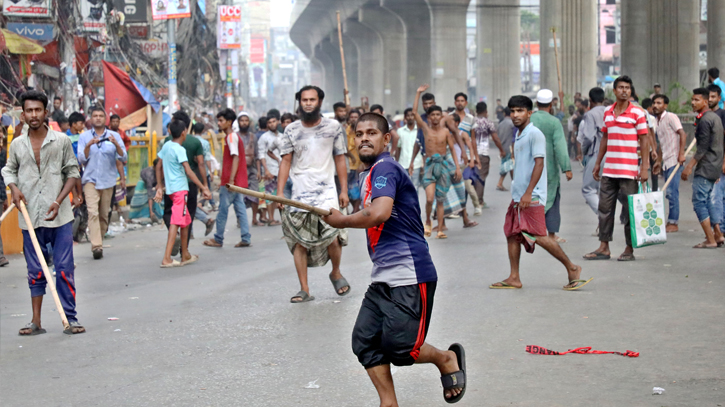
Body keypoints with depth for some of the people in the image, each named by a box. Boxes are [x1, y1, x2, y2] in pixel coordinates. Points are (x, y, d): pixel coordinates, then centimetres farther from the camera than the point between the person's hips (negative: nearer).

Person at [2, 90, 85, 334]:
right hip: (30, 218, 2)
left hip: (59, 216, -2)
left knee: (64, 268, -3)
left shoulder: (61, 140, 0)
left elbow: (72, 172, 4)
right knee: (35, 271, 8)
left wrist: (59, 200, -9)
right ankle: (36, 322, 14)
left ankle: (70, 319, 4)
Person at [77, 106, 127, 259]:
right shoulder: (84, 136, 6)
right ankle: (96, 246, -22)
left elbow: (124, 158, -1)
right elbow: (81, 159, -1)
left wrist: (116, 144, -18)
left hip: (108, 180, 2)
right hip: (90, 179, -2)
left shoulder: (114, 136, 7)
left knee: (104, 215, 6)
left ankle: (99, 243, 20)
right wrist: (88, 145, -16)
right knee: (93, 213, -16)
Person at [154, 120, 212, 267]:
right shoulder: (180, 150, -14)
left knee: (186, 221, 18)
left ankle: (185, 256, 23)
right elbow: (189, 171, -21)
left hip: (170, 188, 9)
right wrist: (203, 188, -22)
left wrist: (160, 186, 25)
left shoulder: (166, 146, 10)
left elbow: (159, 167, 17)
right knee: (176, 222, -9)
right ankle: (166, 259, -15)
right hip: (180, 188, -9)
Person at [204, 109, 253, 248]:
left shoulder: (231, 137, -12)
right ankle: (246, 239, 5)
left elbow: (235, 158, -21)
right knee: (240, 208, 7)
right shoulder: (233, 136, 18)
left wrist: (231, 180, -25)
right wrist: (223, 181, 26)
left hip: (231, 181, -9)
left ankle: (218, 239, 7)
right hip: (239, 181, 9)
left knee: (223, 209, -1)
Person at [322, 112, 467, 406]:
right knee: (364, 341, 1)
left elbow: (379, 214, -27)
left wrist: (340, 220, -12)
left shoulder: (385, 168, -12)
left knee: (398, 348, -10)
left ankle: (447, 359, 18)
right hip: (383, 277, 10)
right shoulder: (370, 172, 19)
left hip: (410, 276, -10)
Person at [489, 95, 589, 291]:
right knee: (512, 234, 8)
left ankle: (571, 268, 1)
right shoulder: (519, 135, 16)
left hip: (531, 197, -10)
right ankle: (514, 278, 12)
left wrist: (528, 193, -24)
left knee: (538, 236, -9)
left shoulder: (535, 134, -12)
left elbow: (539, 163, -19)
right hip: (518, 195, 10)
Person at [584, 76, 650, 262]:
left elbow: (644, 140, -7)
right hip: (609, 169, 6)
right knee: (605, 207, 6)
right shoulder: (607, 112, 11)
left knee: (629, 210, -1)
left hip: (629, 170, -6)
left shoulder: (637, 113, -5)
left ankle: (629, 249, 7)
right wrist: (597, 163, 16)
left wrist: (644, 167, -13)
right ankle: (604, 248, 11)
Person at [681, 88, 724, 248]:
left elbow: (703, 147, -21)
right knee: (710, 200, 15)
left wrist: (690, 166, -21)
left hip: (705, 168, -10)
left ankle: (710, 239, -8)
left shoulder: (705, 120, -15)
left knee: (699, 201, -7)